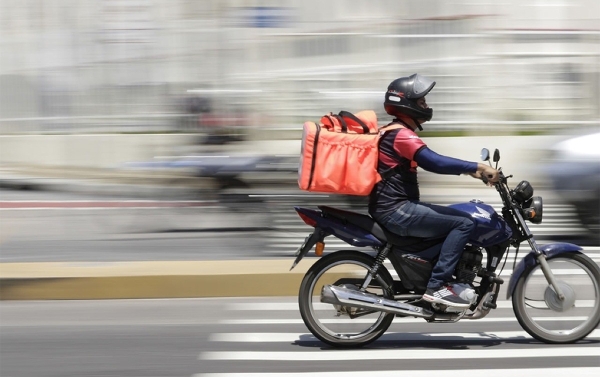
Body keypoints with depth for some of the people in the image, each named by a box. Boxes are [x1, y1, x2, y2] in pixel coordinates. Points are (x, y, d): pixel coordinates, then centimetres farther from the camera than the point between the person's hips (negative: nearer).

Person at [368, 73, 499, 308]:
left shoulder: (397, 133, 19)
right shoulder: (401, 135, -15)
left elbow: (432, 162, 21)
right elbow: (434, 162, -28)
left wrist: (470, 170, 12)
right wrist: (478, 167, -26)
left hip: (394, 208, 11)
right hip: (396, 211, -11)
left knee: (456, 219, 19)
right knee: (463, 223, -14)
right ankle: (437, 285, -17)